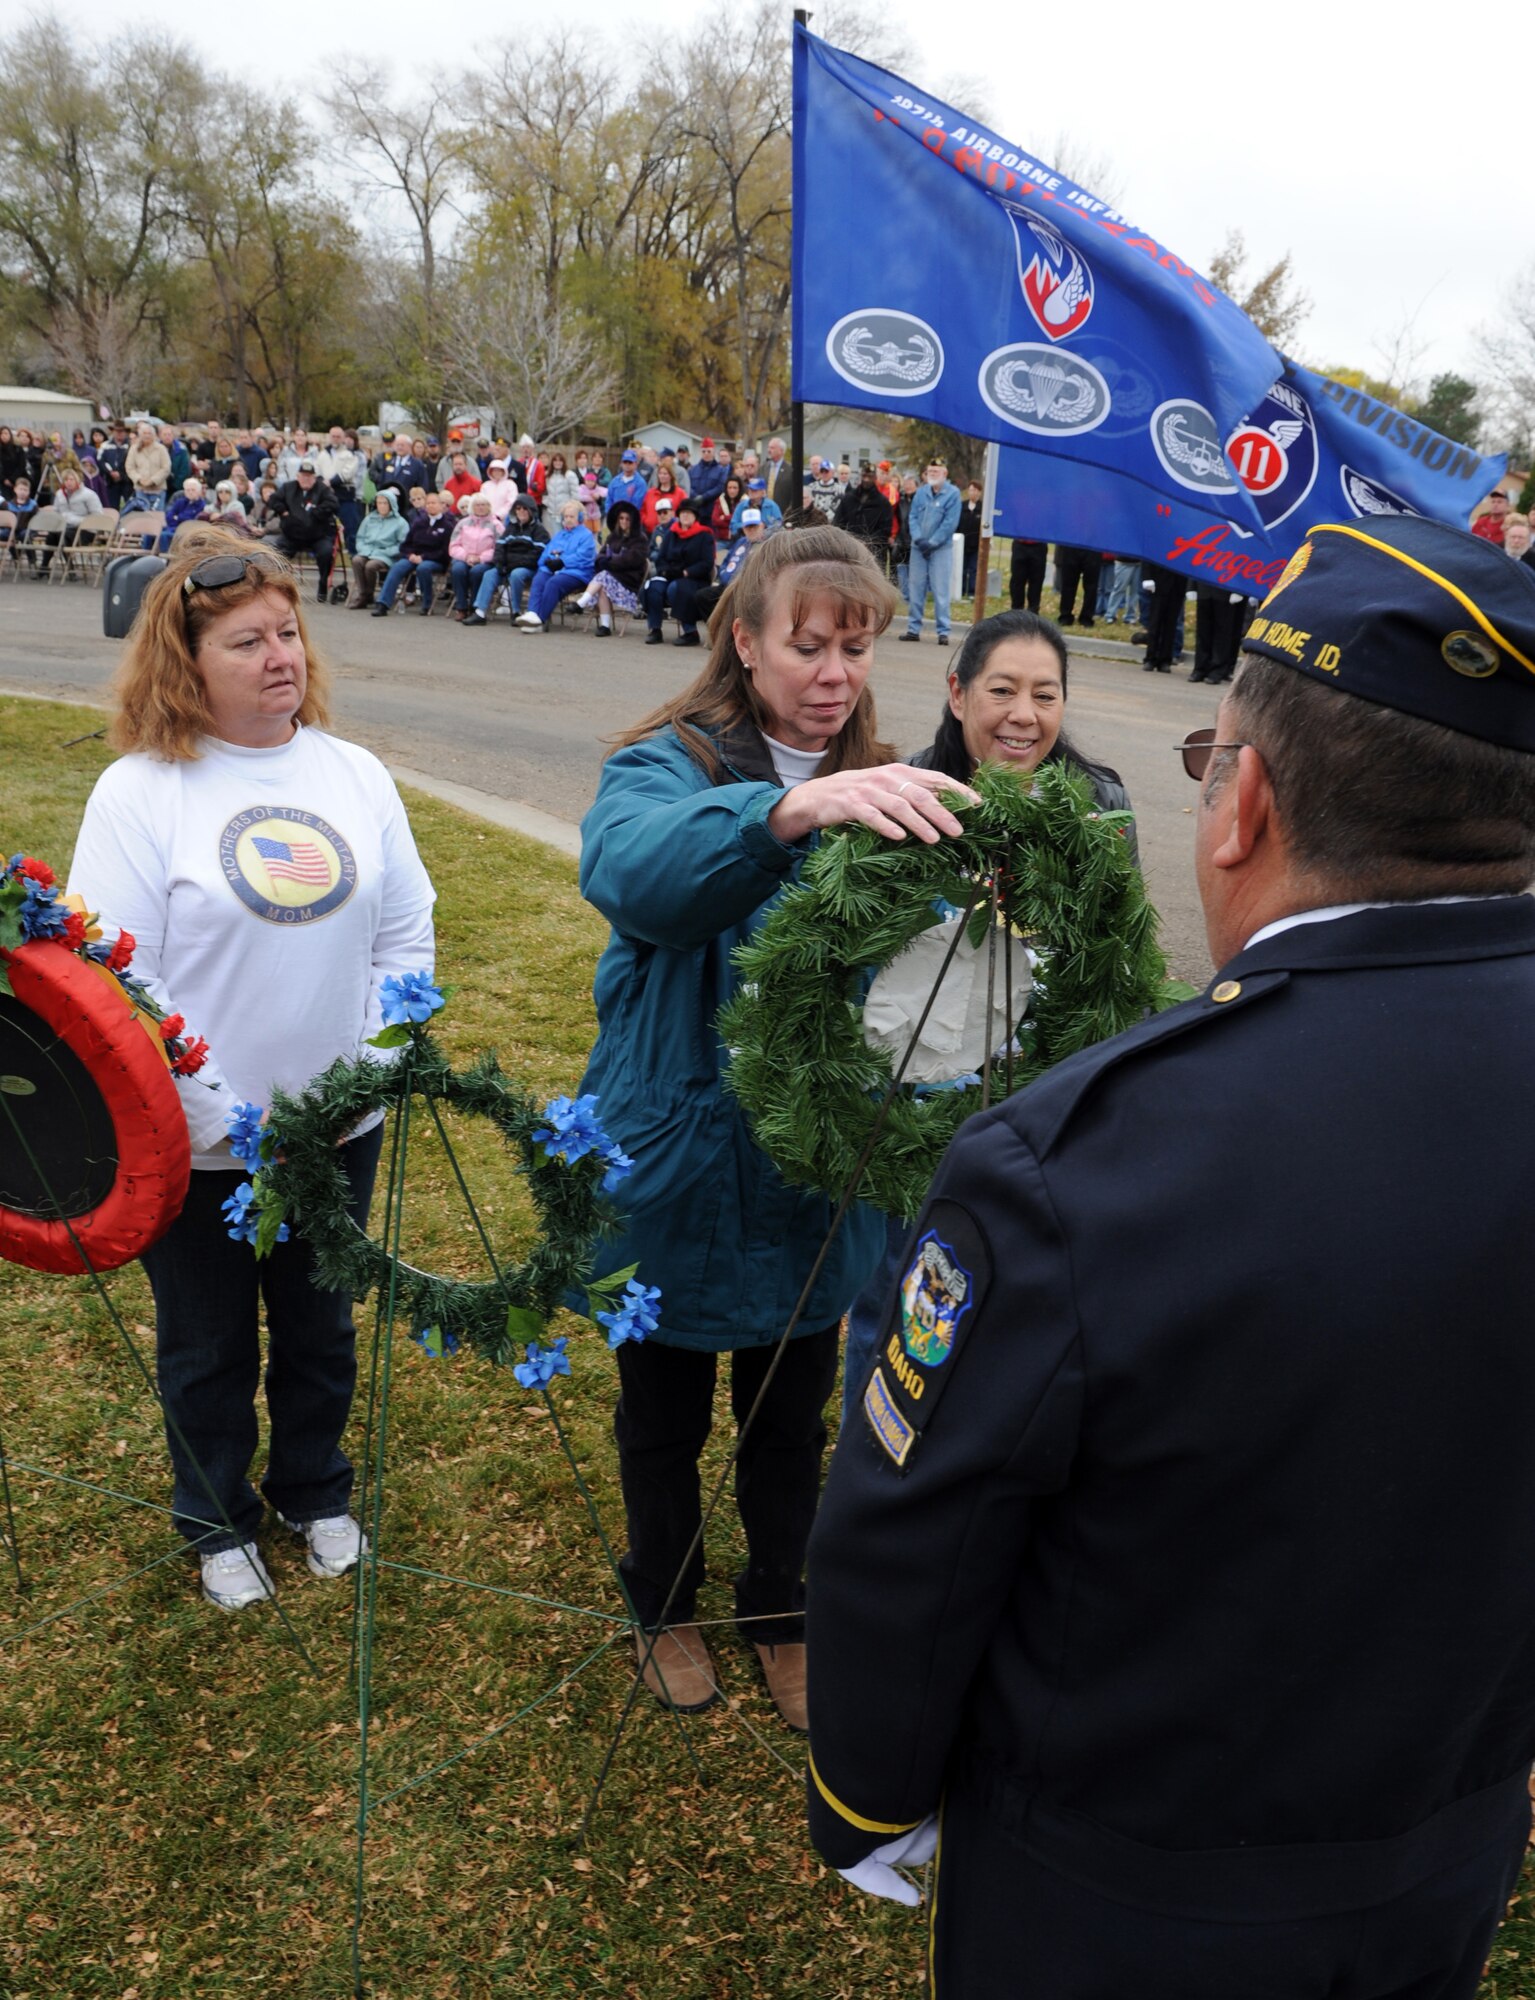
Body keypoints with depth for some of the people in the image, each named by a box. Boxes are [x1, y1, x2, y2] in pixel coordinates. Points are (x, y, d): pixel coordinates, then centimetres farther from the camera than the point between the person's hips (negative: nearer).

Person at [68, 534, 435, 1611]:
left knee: (322, 1328, 22)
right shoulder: (138, 793, -13)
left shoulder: (356, 774, 0)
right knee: (209, 1348, 17)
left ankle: (315, 1491, 46)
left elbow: (405, 934, 5)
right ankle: (217, 1523, 41)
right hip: (200, 1147, -3)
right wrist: (213, 1118, -17)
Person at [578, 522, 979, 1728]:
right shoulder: (671, 763, -15)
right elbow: (629, 869, -39)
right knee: (666, 1413, 19)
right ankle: (667, 1606, 46)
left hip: (816, 1174, 4)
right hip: (678, 1164, -3)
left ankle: (782, 1612, 47)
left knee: (794, 1417, 22)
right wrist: (791, 808, -55)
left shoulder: (877, 790, -1)